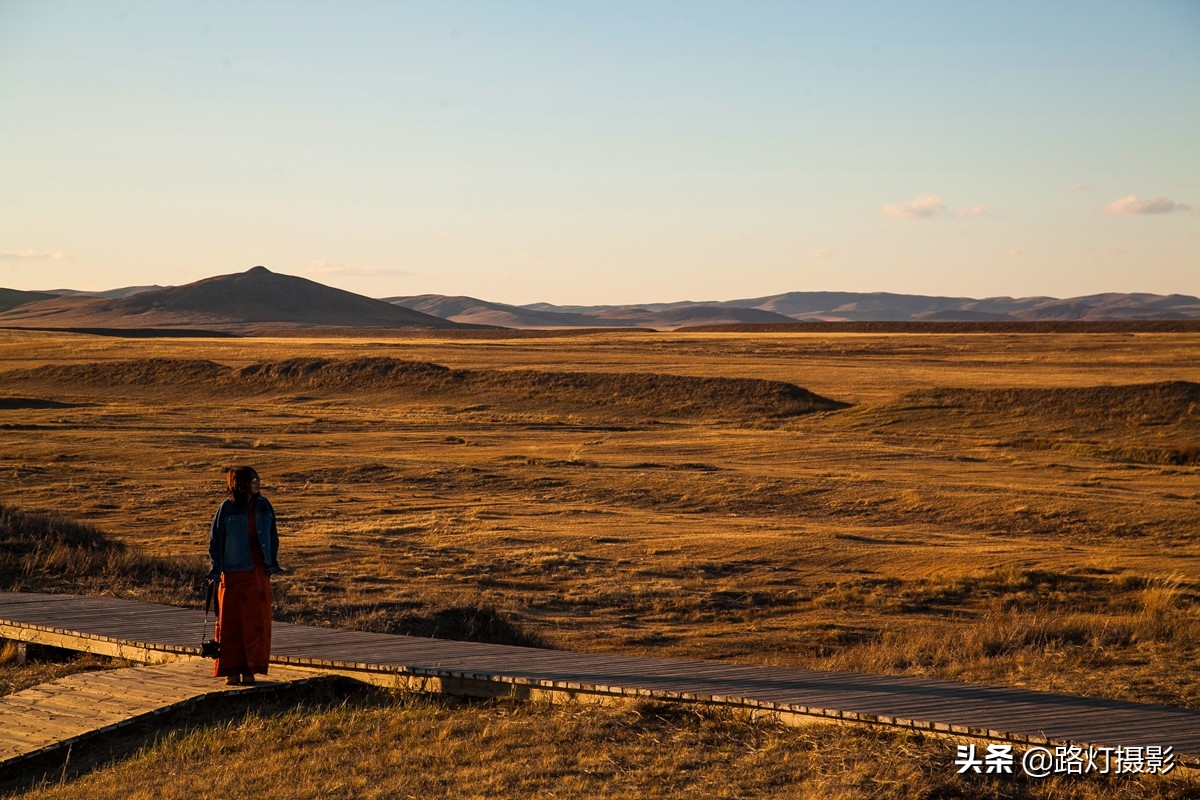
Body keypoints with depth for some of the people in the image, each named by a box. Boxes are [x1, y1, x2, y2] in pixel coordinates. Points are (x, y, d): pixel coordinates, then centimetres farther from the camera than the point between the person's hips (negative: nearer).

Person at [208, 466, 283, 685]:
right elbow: (215, 539, 0)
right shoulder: (227, 508, -4)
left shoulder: (263, 505, 6)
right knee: (232, 621, 1)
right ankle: (232, 671, 7)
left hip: (259, 569, 3)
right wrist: (216, 568, -3)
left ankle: (249, 669, 11)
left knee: (257, 621, 3)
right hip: (235, 570, -3)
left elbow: (273, 536, 13)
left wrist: (272, 563, 8)